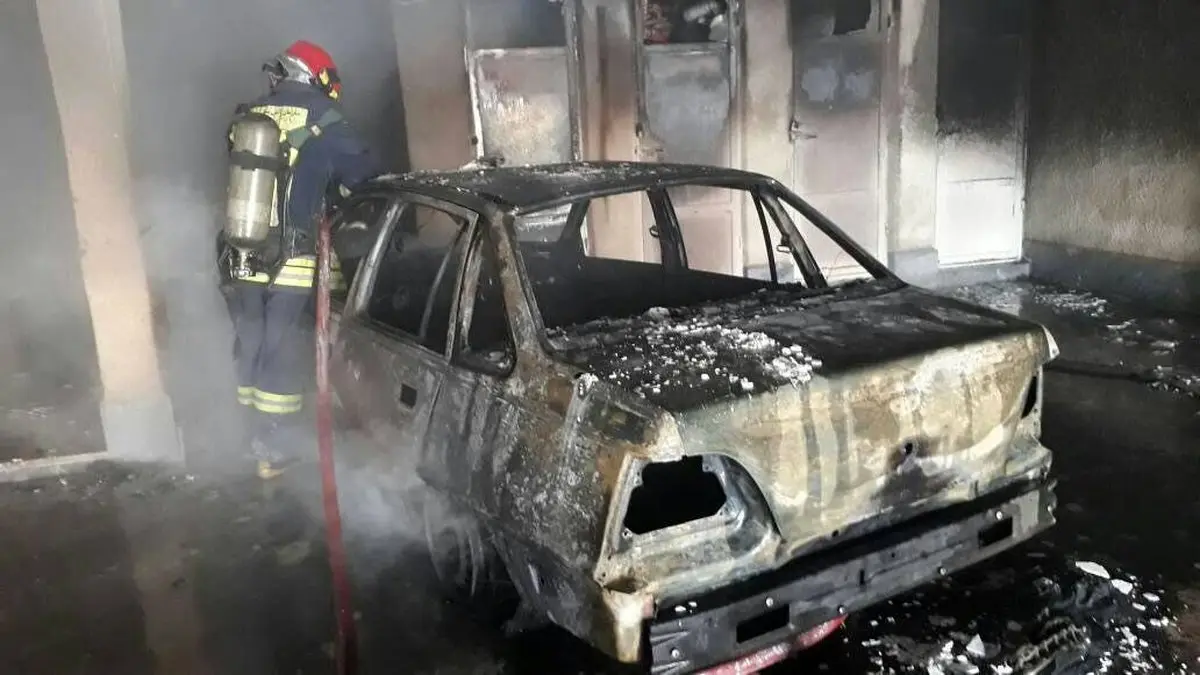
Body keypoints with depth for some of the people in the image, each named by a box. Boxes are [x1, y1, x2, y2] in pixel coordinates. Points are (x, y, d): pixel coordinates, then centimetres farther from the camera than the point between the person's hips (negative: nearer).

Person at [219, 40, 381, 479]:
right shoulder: (322, 124, -7)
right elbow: (367, 176, 1)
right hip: (291, 264, -5)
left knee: (251, 344, 18)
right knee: (283, 352, 5)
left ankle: (257, 432, 33)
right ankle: (273, 447, 13)